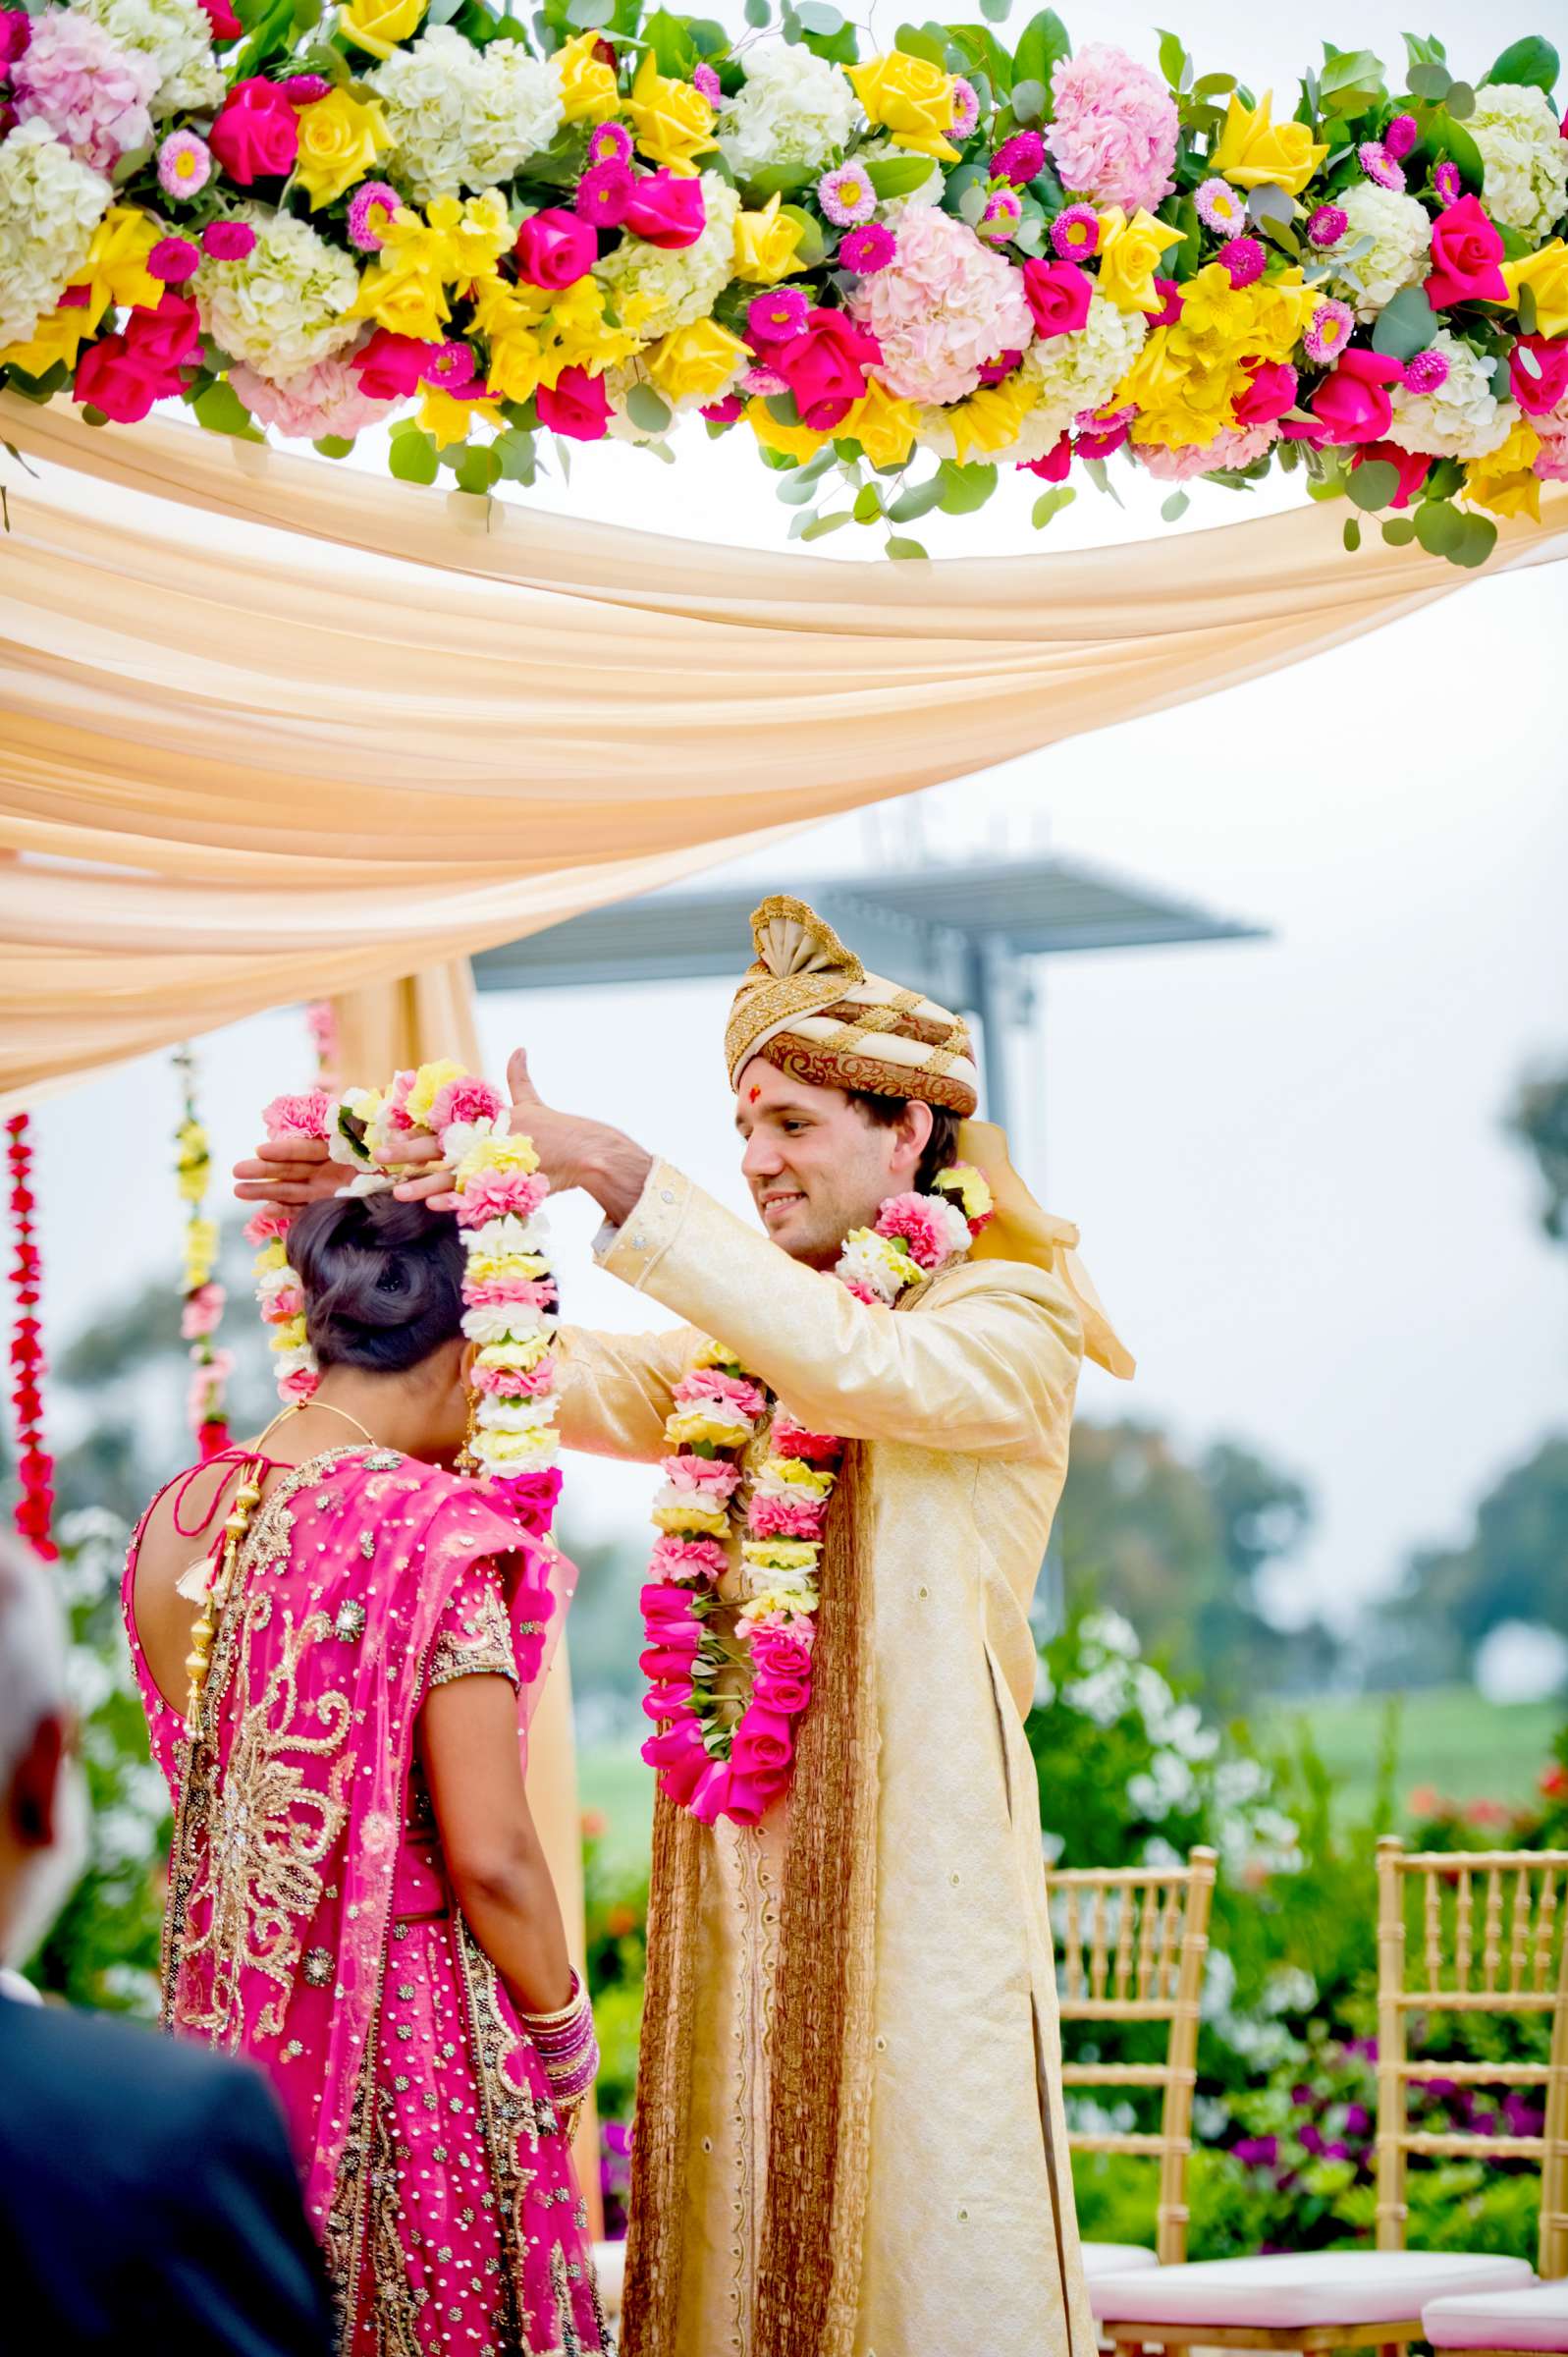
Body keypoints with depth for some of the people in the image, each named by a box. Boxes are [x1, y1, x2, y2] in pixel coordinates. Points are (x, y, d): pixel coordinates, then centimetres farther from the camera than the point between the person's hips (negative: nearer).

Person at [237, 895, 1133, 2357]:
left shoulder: (1012, 1322, -2)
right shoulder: (739, 1347, 17)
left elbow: (851, 1366, -19)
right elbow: (566, 1377, 6)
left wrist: (611, 1173, -21)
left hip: (912, 1870, -6)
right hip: (743, 1868, 6)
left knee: (915, 2236, -4)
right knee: (742, 2234, 6)